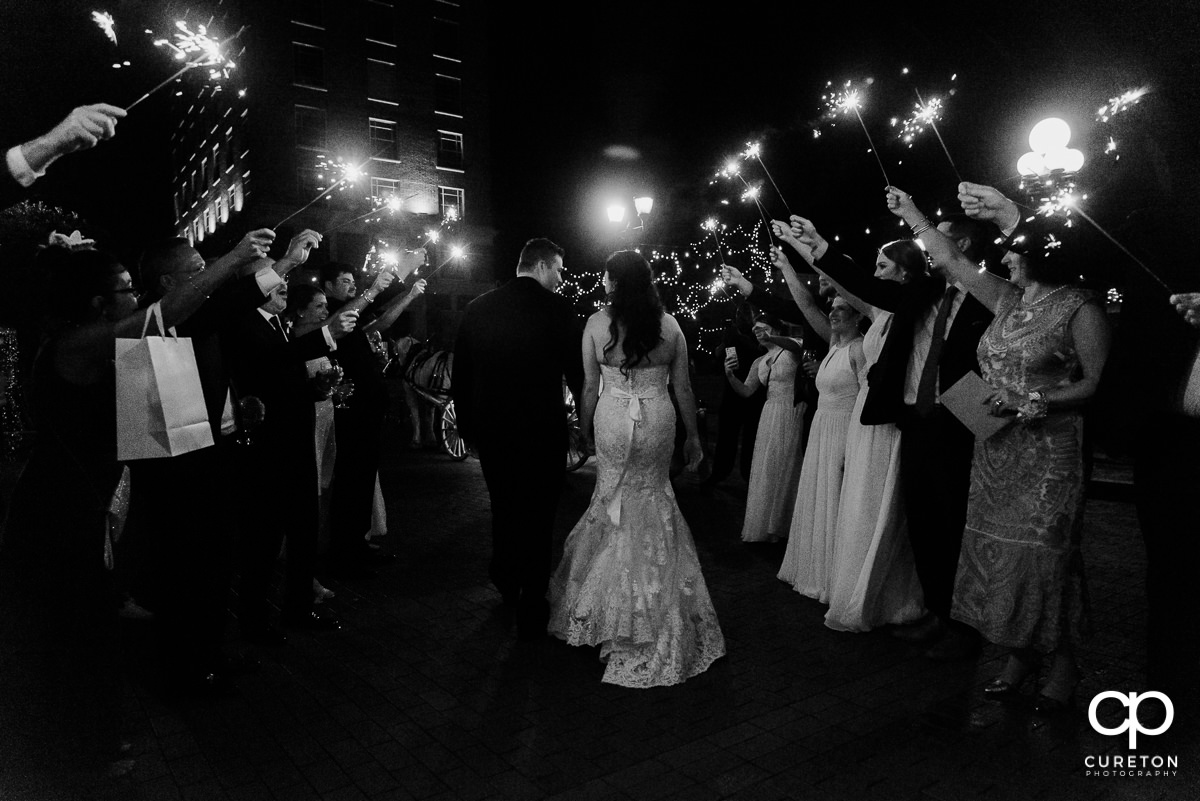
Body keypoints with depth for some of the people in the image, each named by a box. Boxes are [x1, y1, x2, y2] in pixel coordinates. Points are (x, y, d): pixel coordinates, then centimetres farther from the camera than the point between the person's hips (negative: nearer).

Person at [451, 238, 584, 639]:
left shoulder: (478, 307, 1)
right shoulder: (556, 308, -11)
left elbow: (459, 375, 6)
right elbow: (578, 372, -9)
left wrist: (467, 426, 16)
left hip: (490, 432, 4)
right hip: (542, 433, -4)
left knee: (504, 510, 23)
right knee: (537, 519, 9)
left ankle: (508, 584, 41)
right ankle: (531, 613, 19)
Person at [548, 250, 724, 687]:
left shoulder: (597, 323, -7)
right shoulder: (669, 324, -2)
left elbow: (589, 387, -4)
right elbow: (683, 388, 1)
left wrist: (584, 429, 10)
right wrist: (693, 436, 11)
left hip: (612, 420, -1)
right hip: (658, 420, 1)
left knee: (615, 495, 18)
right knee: (653, 497, 19)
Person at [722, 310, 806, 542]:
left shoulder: (790, 350, -3)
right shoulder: (759, 362, 15)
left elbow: (797, 347, -28)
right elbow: (746, 391, 8)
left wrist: (771, 338, -44)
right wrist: (730, 375, -11)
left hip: (793, 414, -6)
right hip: (770, 416, 6)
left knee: (786, 468, 0)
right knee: (766, 470, 8)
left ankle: (783, 526, 14)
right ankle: (766, 525, 21)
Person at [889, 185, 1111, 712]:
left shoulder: (1080, 310, -6)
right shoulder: (1007, 300, 10)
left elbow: (1097, 383, -8)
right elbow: (951, 261, 15)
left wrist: (1034, 401, -20)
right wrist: (911, 214, 18)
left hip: (1048, 454, -6)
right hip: (995, 451, 6)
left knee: (1043, 552, -1)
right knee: (1000, 549, 8)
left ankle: (1062, 664, 17)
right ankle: (1019, 654, 22)